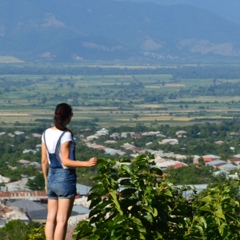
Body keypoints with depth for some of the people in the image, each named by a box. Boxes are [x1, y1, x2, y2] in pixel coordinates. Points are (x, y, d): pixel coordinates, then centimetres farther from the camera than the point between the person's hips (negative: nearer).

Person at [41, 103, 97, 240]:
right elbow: (66, 161, -19)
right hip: (66, 178, -7)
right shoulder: (66, 135, -15)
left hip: (52, 177, 7)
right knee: (62, 220, -5)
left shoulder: (47, 133, 5)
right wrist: (87, 164, -23)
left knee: (51, 218, 10)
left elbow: (44, 160, 9)